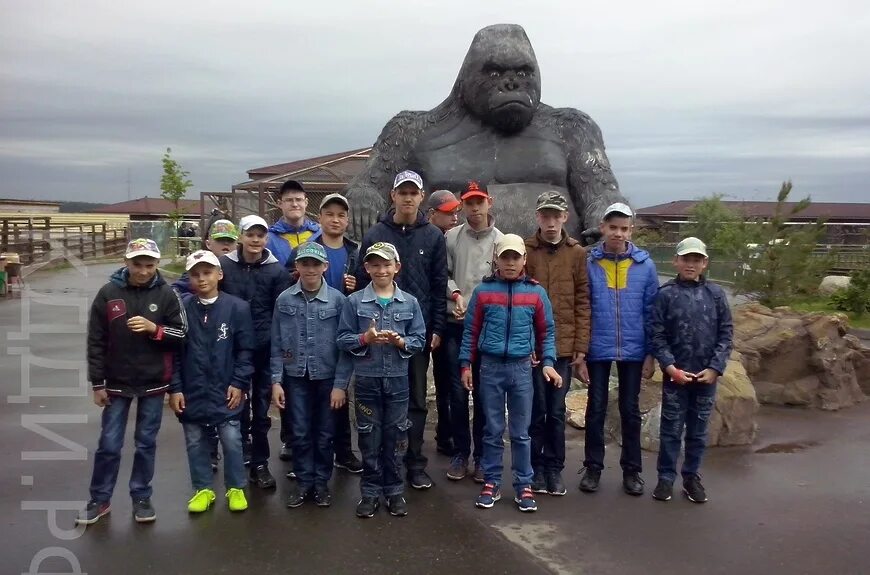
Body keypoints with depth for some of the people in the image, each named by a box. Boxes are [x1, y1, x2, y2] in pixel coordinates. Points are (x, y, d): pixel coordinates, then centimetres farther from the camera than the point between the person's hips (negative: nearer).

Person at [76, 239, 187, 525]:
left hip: (153, 384, 0)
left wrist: (155, 328, -19)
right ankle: (99, 500, 24)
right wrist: (97, 384, -3)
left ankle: (141, 497, 25)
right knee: (109, 444, 7)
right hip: (117, 383, 0)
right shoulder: (108, 293, -5)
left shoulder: (166, 294, -5)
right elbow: (96, 341, -2)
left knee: (146, 443, 10)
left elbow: (182, 333, -1)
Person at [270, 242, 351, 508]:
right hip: (296, 378, 1)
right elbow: (277, 345, 1)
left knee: (325, 434, 10)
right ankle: (303, 481, 26)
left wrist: (341, 383, -9)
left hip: (327, 377, -1)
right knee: (300, 433, 9)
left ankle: (322, 482, 27)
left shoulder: (337, 300, -7)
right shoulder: (284, 300, -2)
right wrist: (276, 381, -3)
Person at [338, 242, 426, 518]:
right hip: (367, 379, -1)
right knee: (369, 439, 9)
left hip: (398, 380, 1)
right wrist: (365, 338, -19)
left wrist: (400, 341, -17)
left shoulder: (410, 302, 0)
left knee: (395, 438, 10)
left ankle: (394, 491, 25)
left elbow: (420, 339, 1)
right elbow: (342, 339, -2)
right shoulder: (354, 301, -2)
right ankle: (370, 492, 22)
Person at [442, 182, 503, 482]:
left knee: (483, 394, 6)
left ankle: (482, 455, 19)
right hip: (456, 325, 1)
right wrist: (455, 293, -13)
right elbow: (443, 274, 5)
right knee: (457, 392, 6)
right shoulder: (451, 237, 3)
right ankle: (460, 452, 21)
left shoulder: (502, 240, 0)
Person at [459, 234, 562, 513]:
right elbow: (471, 331, 5)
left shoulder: (536, 292, 1)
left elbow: (546, 332, 8)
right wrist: (466, 364, 2)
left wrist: (548, 362, -3)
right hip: (490, 367, 0)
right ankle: (491, 483, 21)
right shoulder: (483, 291, 0)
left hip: (521, 368, 0)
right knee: (492, 430, 9)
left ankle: (523, 486, 18)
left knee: (521, 432, 8)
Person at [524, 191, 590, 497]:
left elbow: (583, 302, 2)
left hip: (564, 345, 1)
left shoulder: (577, 253, 4)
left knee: (556, 411, 10)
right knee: (536, 409, 7)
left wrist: (581, 346, -2)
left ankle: (555, 468, 23)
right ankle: (536, 466, 21)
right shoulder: (525, 250, 0)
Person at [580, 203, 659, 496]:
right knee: (596, 409, 10)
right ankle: (593, 467, 24)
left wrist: (651, 353, -1)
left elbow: (651, 311, 2)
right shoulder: (589, 262, -4)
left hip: (633, 350, 1)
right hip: (597, 350, -1)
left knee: (631, 411, 12)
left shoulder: (644, 264, -2)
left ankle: (632, 469, 26)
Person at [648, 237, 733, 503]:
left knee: (698, 430, 12)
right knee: (671, 429, 6)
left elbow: (726, 334, 3)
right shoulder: (665, 294, -3)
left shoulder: (716, 294, 4)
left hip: (706, 376, 2)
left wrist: (715, 368, -6)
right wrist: (671, 367, -13)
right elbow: (656, 335, -6)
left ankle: (692, 476, 26)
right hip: (675, 375, -2)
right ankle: (666, 477, 18)